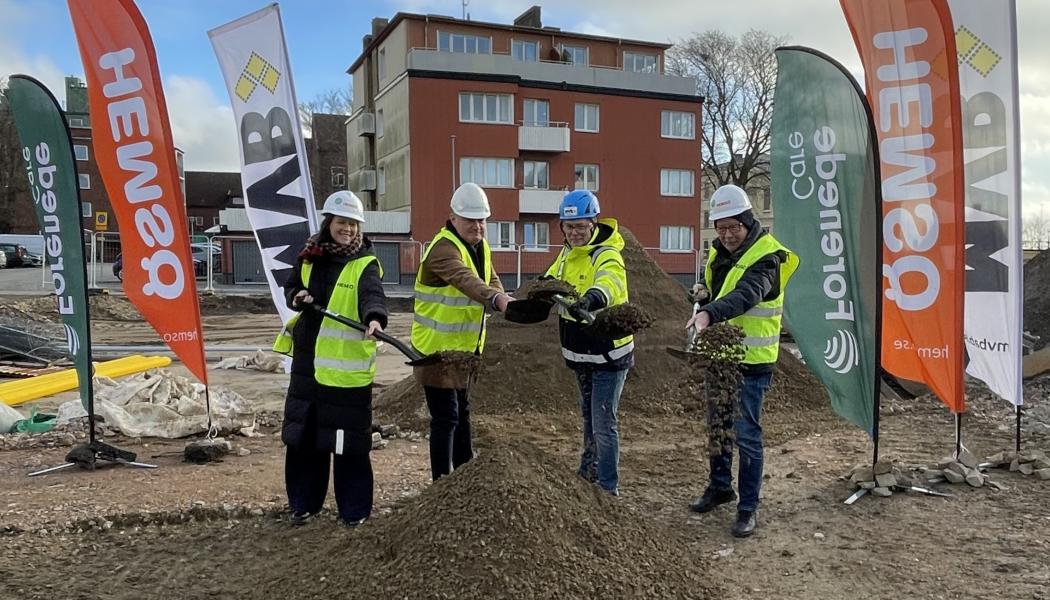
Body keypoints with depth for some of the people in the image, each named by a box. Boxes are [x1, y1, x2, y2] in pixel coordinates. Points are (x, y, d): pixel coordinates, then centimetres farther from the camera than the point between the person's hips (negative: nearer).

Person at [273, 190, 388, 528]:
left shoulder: (365, 264, -9)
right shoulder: (309, 257, 6)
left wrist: (375, 318, -50)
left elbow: (372, 294, -28)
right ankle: (304, 502, 31)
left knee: (349, 441, 0)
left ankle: (354, 509, 17)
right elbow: (291, 286, 19)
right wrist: (297, 297, -5)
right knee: (303, 435, 14)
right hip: (307, 362, 5)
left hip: (348, 367, -5)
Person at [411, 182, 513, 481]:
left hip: (464, 346, 9)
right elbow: (465, 280, -42)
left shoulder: (481, 247, 8)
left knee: (461, 411, 21)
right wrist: (497, 300, -59)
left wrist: (505, 300, -16)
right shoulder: (443, 247, -23)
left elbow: (491, 282, 7)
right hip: (438, 347, -9)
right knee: (445, 416, -6)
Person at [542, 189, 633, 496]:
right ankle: (588, 474, 42)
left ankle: (609, 489, 10)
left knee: (603, 424, -4)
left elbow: (609, 282, -44)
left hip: (609, 354, -8)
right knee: (589, 417, 24)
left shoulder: (607, 255, -22)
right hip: (581, 353, 9)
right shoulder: (569, 252, 5)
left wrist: (592, 298, -65)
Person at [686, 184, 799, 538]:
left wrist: (709, 313, -51)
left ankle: (748, 507, 11)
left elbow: (746, 295, -36)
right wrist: (704, 317, 3)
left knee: (746, 435, -2)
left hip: (752, 361, -8)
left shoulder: (766, 257, -17)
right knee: (717, 425, 18)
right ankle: (720, 487, 36)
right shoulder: (720, 254, 8)